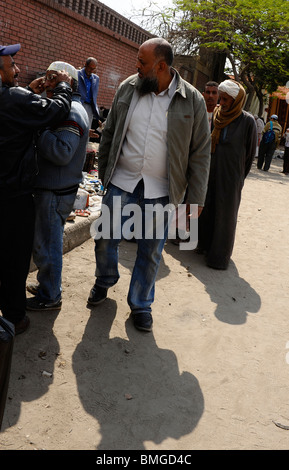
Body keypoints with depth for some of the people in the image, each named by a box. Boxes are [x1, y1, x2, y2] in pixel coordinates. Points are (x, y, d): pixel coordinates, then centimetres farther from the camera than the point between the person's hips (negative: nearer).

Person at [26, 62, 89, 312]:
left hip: (56, 192, -10)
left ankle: (50, 297, 16)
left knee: (47, 244, 1)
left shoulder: (72, 112, -18)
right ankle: (48, 285, 36)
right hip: (50, 187, 10)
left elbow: (62, 152, -29)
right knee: (49, 241, 21)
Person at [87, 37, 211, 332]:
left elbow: (200, 153, -3)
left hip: (161, 192, -2)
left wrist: (196, 198, -5)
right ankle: (104, 281, 41)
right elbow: (109, 133, 10)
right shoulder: (127, 88, 1)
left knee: (150, 252, 9)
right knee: (105, 240, 10)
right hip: (121, 183, 2)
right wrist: (104, 173, 10)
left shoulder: (192, 101, -6)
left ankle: (140, 304, 30)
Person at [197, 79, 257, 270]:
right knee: (206, 208, 10)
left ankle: (220, 255, 15)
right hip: (210, 172, 4)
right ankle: (205, 243, 28)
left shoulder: (247, 121, -9)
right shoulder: (217, 115, 4)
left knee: (225, 214, 4)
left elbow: (250, 152, -1)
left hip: (231, 177, -4)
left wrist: (240, 177, 4)